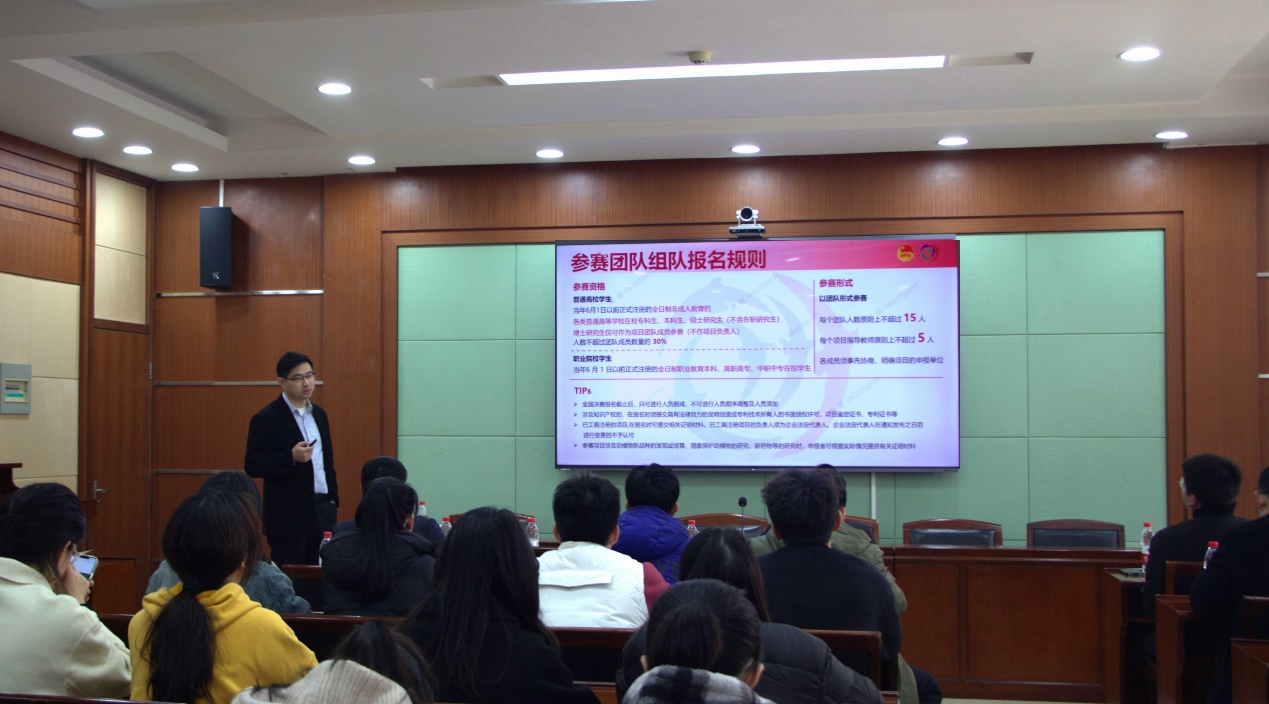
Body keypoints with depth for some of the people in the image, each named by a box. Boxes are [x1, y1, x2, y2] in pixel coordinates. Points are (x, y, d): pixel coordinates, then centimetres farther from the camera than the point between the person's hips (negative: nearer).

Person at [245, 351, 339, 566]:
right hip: (289, 515, -6)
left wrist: (333, 499, 14)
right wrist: (291, 457, -23)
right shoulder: (266, 418, -8)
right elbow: (252, 467, -11)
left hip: (323, 512, 6)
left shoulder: (319, 414, 13)